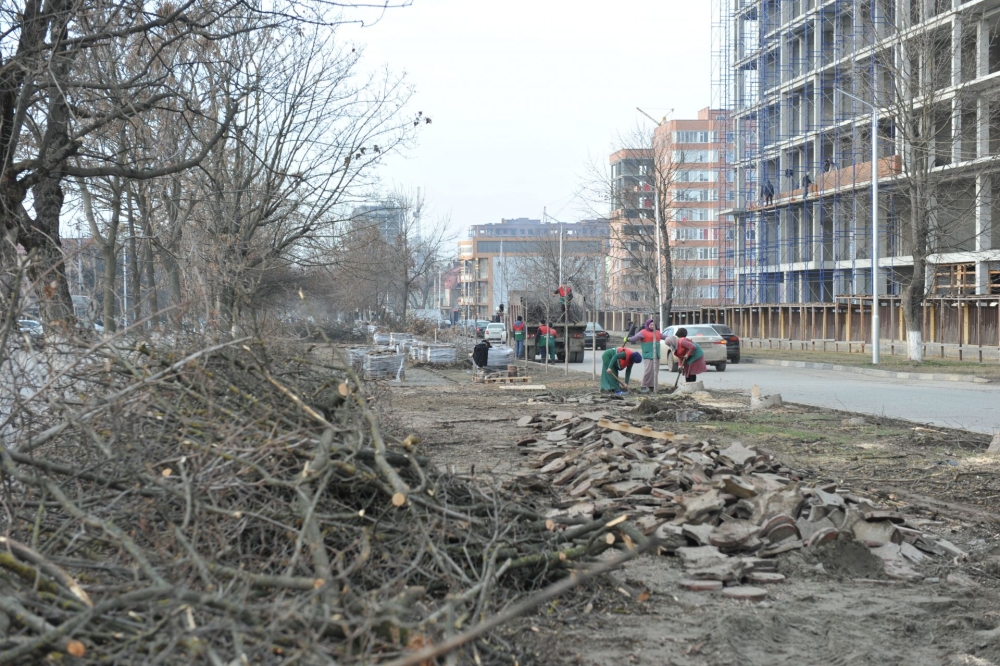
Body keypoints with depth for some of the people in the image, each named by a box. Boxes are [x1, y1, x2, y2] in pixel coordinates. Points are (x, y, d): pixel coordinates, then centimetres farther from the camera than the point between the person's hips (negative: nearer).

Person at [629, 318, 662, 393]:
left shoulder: (657, 332, 21)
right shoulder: (643, 332, -3)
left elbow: (663, 336, 37)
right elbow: (636, 337, -17)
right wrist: (629, 339, -32)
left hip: (656, 356, 8)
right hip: (648, 356, -7)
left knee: (655, 371, 7)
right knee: (647, 371, -13)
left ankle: (651, 386, 13)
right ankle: (644, 387, -9)